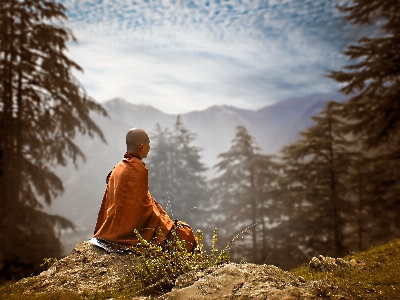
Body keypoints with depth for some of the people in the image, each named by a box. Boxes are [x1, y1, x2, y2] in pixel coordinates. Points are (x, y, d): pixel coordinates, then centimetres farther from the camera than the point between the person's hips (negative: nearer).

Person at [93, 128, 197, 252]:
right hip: (132, 230, -9)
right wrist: (168, 225, -4)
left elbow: (107, 203, 14)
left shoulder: (118, 168, 10)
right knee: (184, 234, -1)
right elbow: (144, 205, -15)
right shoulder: (138, 169, -17)